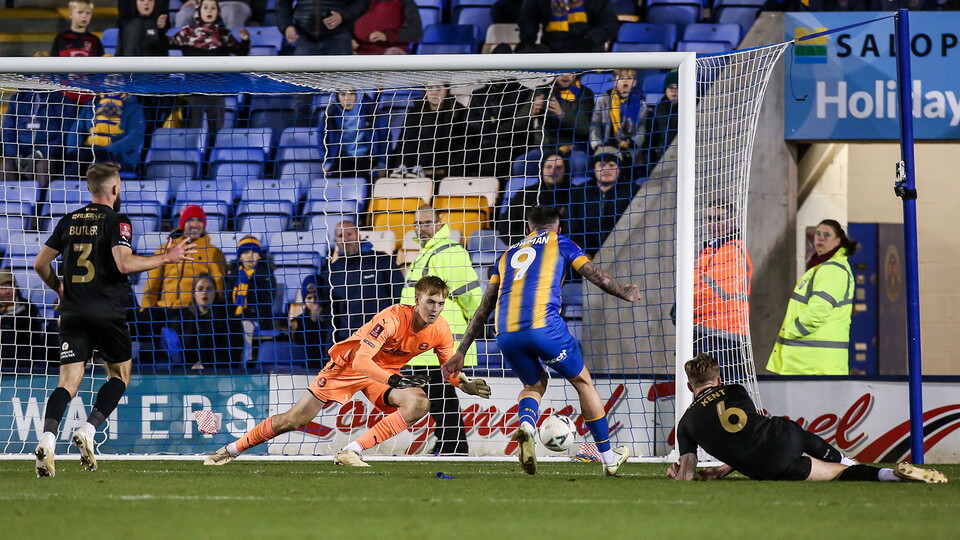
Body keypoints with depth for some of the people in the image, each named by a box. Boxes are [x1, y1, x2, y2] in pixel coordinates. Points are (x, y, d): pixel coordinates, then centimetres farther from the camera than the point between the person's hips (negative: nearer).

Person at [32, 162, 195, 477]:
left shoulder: (69, 221, 12)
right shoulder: (116, 221, -5)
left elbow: (41, 264, 14)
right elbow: (124, 263, -19)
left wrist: (58, 288, 32)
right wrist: (166, 259, -9)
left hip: (72, 311, 4)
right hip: (107, 312, -4)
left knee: (68, 382, -1)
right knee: (120, 375, 15)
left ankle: (47, 438, -26)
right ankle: (88, 431, -5)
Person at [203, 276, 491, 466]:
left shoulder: (440, 331, -13)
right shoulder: (393, 318, -32)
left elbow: (450, 370, 2)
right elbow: (361, 361, -36)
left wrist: (468, 385, -18)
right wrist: (394, 380, -45)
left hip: (385, 374, 5)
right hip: (349, 364, -5)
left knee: (419, 404, -25)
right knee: (293, 420, -5)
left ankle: (352, 451, -23)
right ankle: (231, 450, 15)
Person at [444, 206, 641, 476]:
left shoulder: (509, 254, 28)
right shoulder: (560, 243, 18)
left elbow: (483, 309, 27)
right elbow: (598, 277, 16)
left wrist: (460, 353, 28)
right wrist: (627, 293, 37)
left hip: (506, 334, 4)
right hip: (543, 326, -4)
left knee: (534, 385, 28)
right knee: (583, 382, 18)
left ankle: (525, 425, -7)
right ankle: (608, 458, 23)